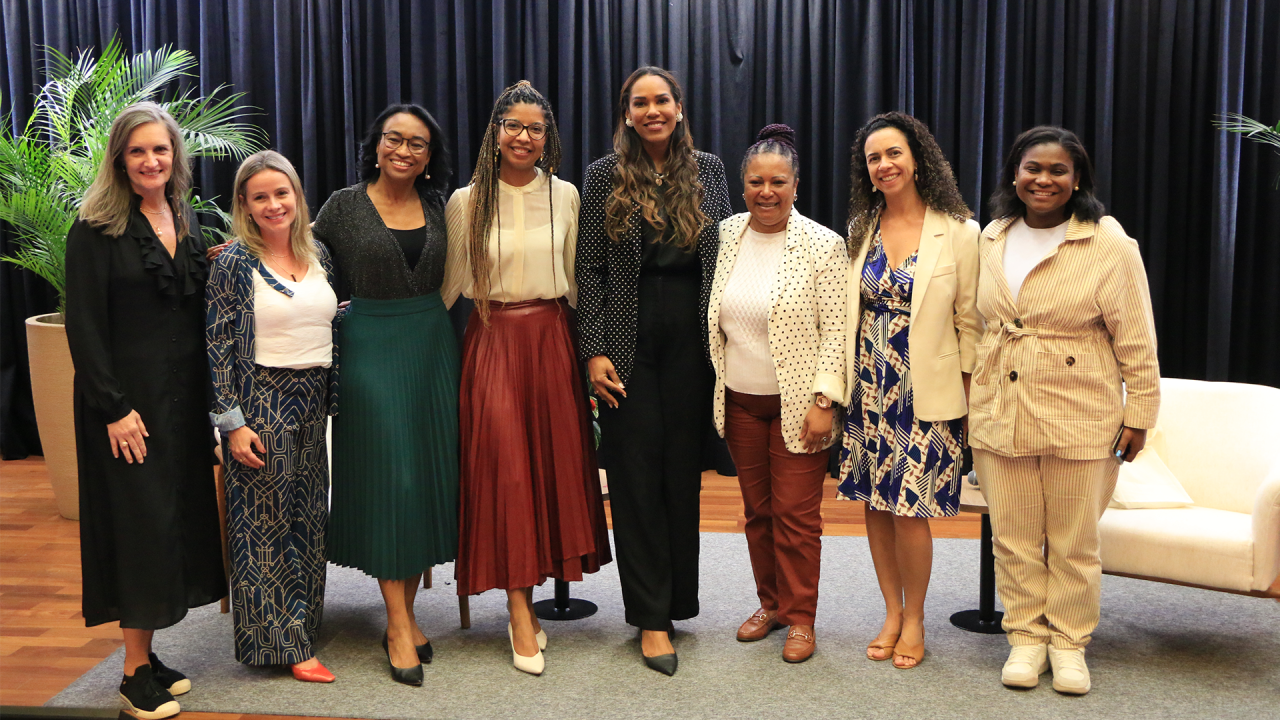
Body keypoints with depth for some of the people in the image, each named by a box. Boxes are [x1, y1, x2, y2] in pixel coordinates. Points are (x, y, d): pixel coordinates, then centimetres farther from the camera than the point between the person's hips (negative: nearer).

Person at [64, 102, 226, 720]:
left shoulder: (187, 223, 11)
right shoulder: (97, 229, -8)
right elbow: (84, 326, -12)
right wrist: (114, 407, -16)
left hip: (184, 397, 6)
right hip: (129, 401, -6)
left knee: (180, 516, 9)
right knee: (140, 523, -2)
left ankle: (147, 655, 21)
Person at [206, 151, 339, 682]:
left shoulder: (318, 255, 8)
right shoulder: (235, 263, -7)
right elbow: (216, 346, -9)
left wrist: (331, 400, 12)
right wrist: (232, 422, -13)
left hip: (314, 402, 6)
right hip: (260, 404, -5)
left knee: (308, 519, 10)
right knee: (264, 521, 1)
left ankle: (300, 627, 23)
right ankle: (280, 641, 12)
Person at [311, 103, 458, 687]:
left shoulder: (437, 207, 8)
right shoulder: (345, 205, -1)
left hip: (432, 347, 4)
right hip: (370, 348, -4)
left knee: (429, 475, 5)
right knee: (386, 476, -4)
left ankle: (405, 613, 17)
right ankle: (399, 627, 5)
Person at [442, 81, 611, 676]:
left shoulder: (565, 196, 5)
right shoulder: (466, 201, 1)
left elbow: (574, 278, 10)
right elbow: (450, 283, 6)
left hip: (551, 339, 2)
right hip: (491, 339, -2)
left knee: (553, 460, 3)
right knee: (503, 466, -5)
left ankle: (525, 597, 17)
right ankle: (521, 611, 2)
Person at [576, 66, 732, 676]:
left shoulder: (708, 171, 9)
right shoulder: (604, 176, 2)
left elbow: (724, 257, 11)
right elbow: (589, 269, -1)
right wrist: (595, 350, -8)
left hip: (691, 338, 2)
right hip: (629, 341, -2)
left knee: (683, 468, 7)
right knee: (638, 472, 0)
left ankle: (675, 598, 21)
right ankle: (651, 617, 8)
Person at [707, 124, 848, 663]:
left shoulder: (823, 246, -10)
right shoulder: (724, 236, 3)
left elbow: (837, 332, -11)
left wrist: (824, 401, -15)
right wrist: (714, 389, 11)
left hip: (798, 404, -4)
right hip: (739, 401, 5)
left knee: (796, 512, 1)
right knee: (756, 508, 14)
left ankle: (800, 616, 17)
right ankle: (770, 602, 30)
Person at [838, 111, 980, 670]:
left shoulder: (958, 232, -5)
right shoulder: (862, 230, 7)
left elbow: (969, 324, -4)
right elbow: (849, 314, 11)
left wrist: (969, 402, -5)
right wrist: (838, 390, 6)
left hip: (925, 394, -4)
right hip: (869, 391, 4)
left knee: (910, 510, -2)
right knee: (876, 503, 10)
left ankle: (914, 620, 19)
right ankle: (891, 612, 26)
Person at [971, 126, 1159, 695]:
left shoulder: (1109, 244, -8)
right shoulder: (992, 239, 6)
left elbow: (1136, 338, -6)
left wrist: (1140, 412, -5)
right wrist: (974, 396, 15)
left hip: (1079, 418, -3)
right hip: (999, 413, 4)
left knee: (1073, 541, 8)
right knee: (1013, 537, 10)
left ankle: (1069, 641, 26)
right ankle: (1026, 635, 26)